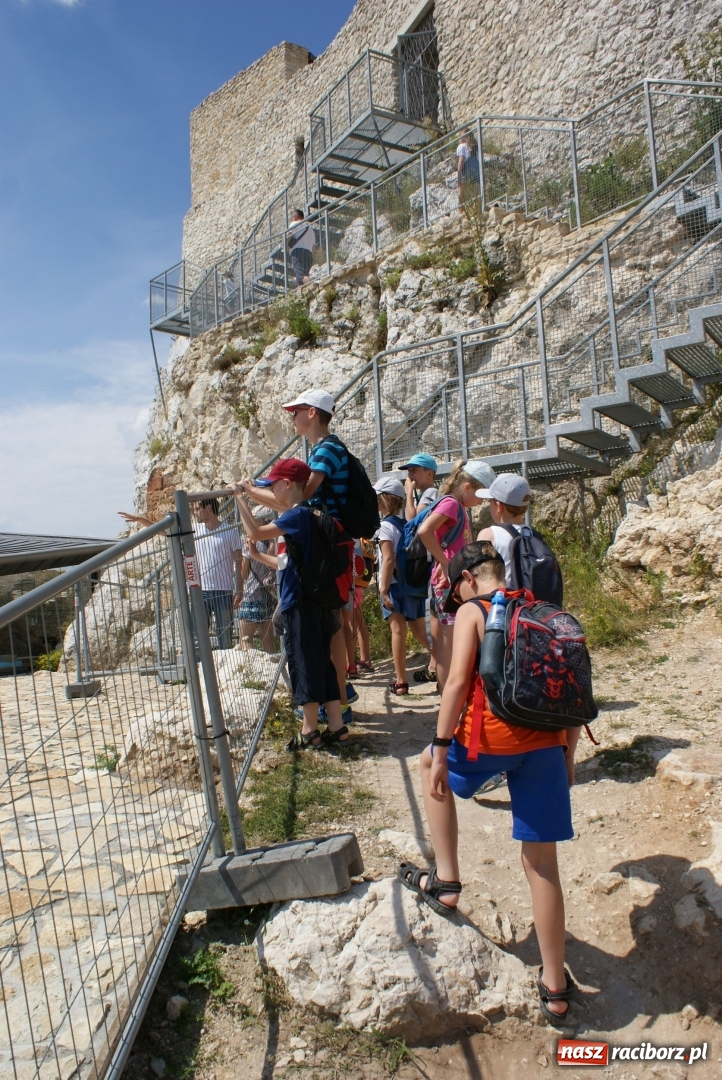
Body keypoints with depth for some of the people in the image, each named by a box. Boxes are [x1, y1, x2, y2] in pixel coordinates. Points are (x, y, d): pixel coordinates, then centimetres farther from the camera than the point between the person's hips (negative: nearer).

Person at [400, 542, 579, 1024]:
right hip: (545, 745, 5)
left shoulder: (472, 612, 1)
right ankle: (555, 988, 23)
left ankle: (446, 882, 26)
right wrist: (568, 754, 21)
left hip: (492, 738, -4)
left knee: (430, 765, 28)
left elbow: (458, 682, -11)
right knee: (542, 863, 13)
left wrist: (440, 751, -8)